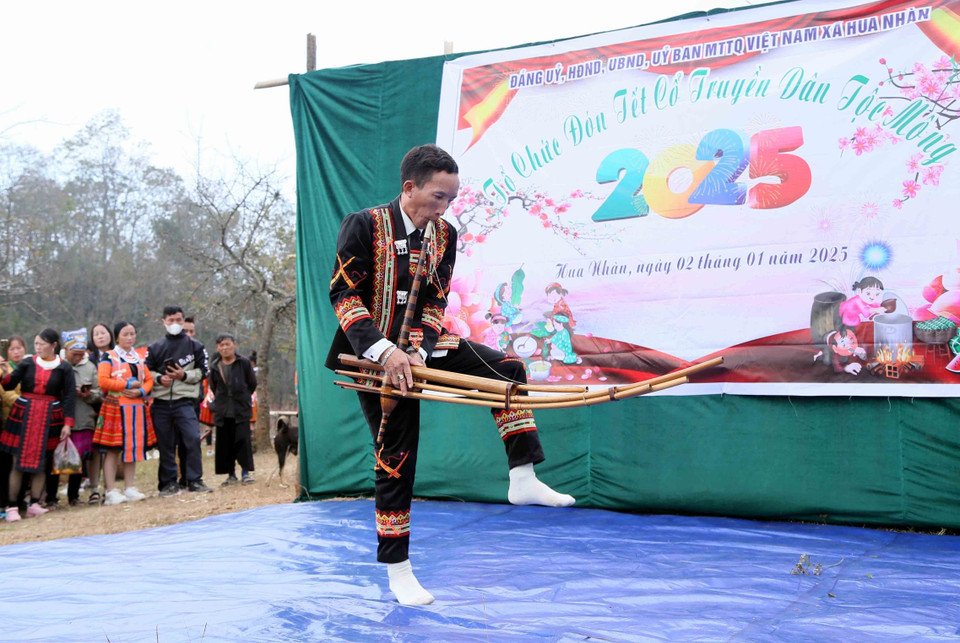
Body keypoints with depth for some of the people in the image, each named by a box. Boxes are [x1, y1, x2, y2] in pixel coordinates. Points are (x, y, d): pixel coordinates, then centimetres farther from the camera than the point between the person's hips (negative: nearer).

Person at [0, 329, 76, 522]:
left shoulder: (64, 368, 0)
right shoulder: (27, 363, 3)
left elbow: (69, 396, -1)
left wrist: (68, 423, -7)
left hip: (49, 418, 0)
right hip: (23, 415, 0)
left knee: (41, 462, 3)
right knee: (18, 462, -1)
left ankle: (34, 504, 11)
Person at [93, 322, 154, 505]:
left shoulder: (138, 357, 16)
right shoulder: (108, 357, -1)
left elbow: (149, 380, 13)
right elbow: (103, 380, -14)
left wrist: (140, 391, -7)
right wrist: (128, 384, -13)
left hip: (136, 408, 6)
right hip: (115, 408, -6)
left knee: (133, 447, 7)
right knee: (113, 450, -4)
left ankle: (129, 488, 13)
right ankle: (110, 491, -1)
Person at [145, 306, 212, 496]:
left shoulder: (195, 346, 7)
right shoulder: (155, 347, 11)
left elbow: (203, 371, 6)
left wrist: (184, 375, -10)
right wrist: (159, 378, -8)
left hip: (184, 402, -2)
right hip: (161, 402, 2)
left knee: (193, 439, -13)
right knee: (165, 444, 5)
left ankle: (195, 480, -3)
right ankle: (169, 483, 14)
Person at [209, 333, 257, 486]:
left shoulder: (244, 363, -1)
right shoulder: (215, 366, 6)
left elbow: (252, 384, 9)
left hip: (241, 410, -3)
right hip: (222, 411, 3)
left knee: (243, 439, -9)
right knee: (225, 443, 3)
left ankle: (245, 471, 1)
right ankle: (231, 474, 12)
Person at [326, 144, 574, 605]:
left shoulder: (444, 235, 3)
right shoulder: (365, 226, -13)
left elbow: (435, 303, 2)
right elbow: (343, 295, -17)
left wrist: (417, 350, -16)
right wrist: (384, 351, -28)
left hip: (423, 347, 5)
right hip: (378, 357, -5)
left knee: (508, 369, -10)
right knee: (396, 461, -2)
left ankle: (522, 478, -7)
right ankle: (397, 570, 11)